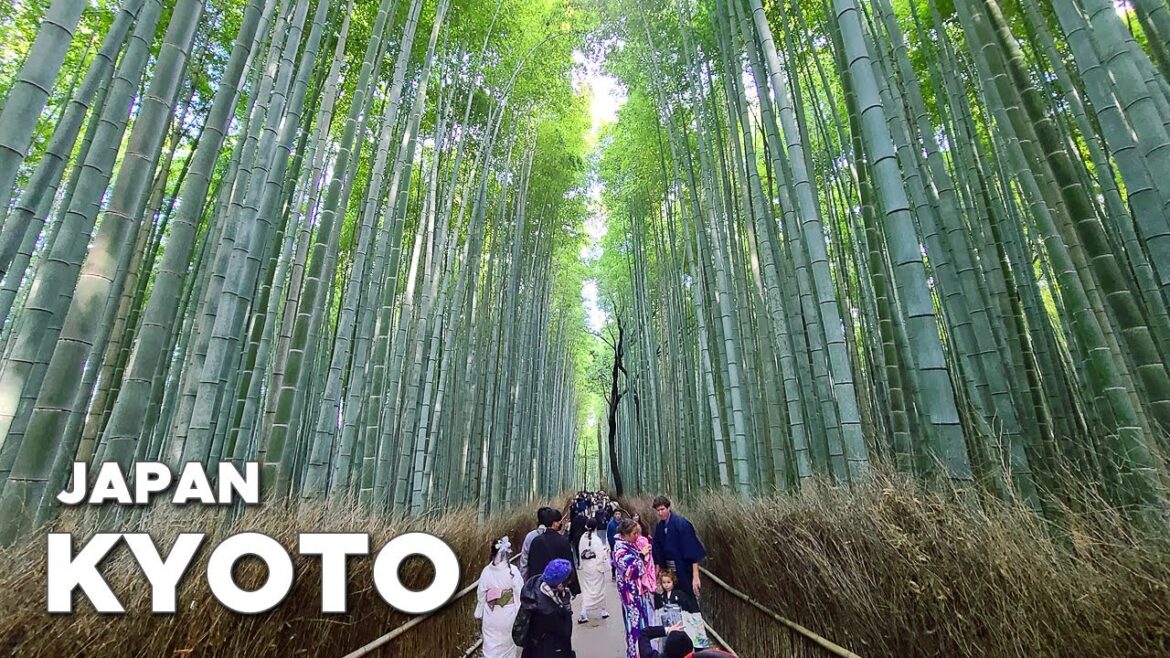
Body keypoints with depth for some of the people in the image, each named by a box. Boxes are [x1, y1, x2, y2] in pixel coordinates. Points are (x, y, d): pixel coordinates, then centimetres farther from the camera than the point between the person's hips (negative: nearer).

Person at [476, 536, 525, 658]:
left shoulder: (486, 571, -13)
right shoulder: (513, 571, -19)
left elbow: (481, 594, -3)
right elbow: (519, 594, -12)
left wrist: (479, 613, 12)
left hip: (491, 614, 1)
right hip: (508, 614, -1)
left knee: (490, 645, 17)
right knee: (507, 643, 21)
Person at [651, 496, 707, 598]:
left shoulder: (681, 523, -19)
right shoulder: (659, 527, 0)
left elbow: (692, 551, -20)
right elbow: (657, 552, 9)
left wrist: (695, 576, -23)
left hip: (685, 570, -6)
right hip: (668, 571, 6)